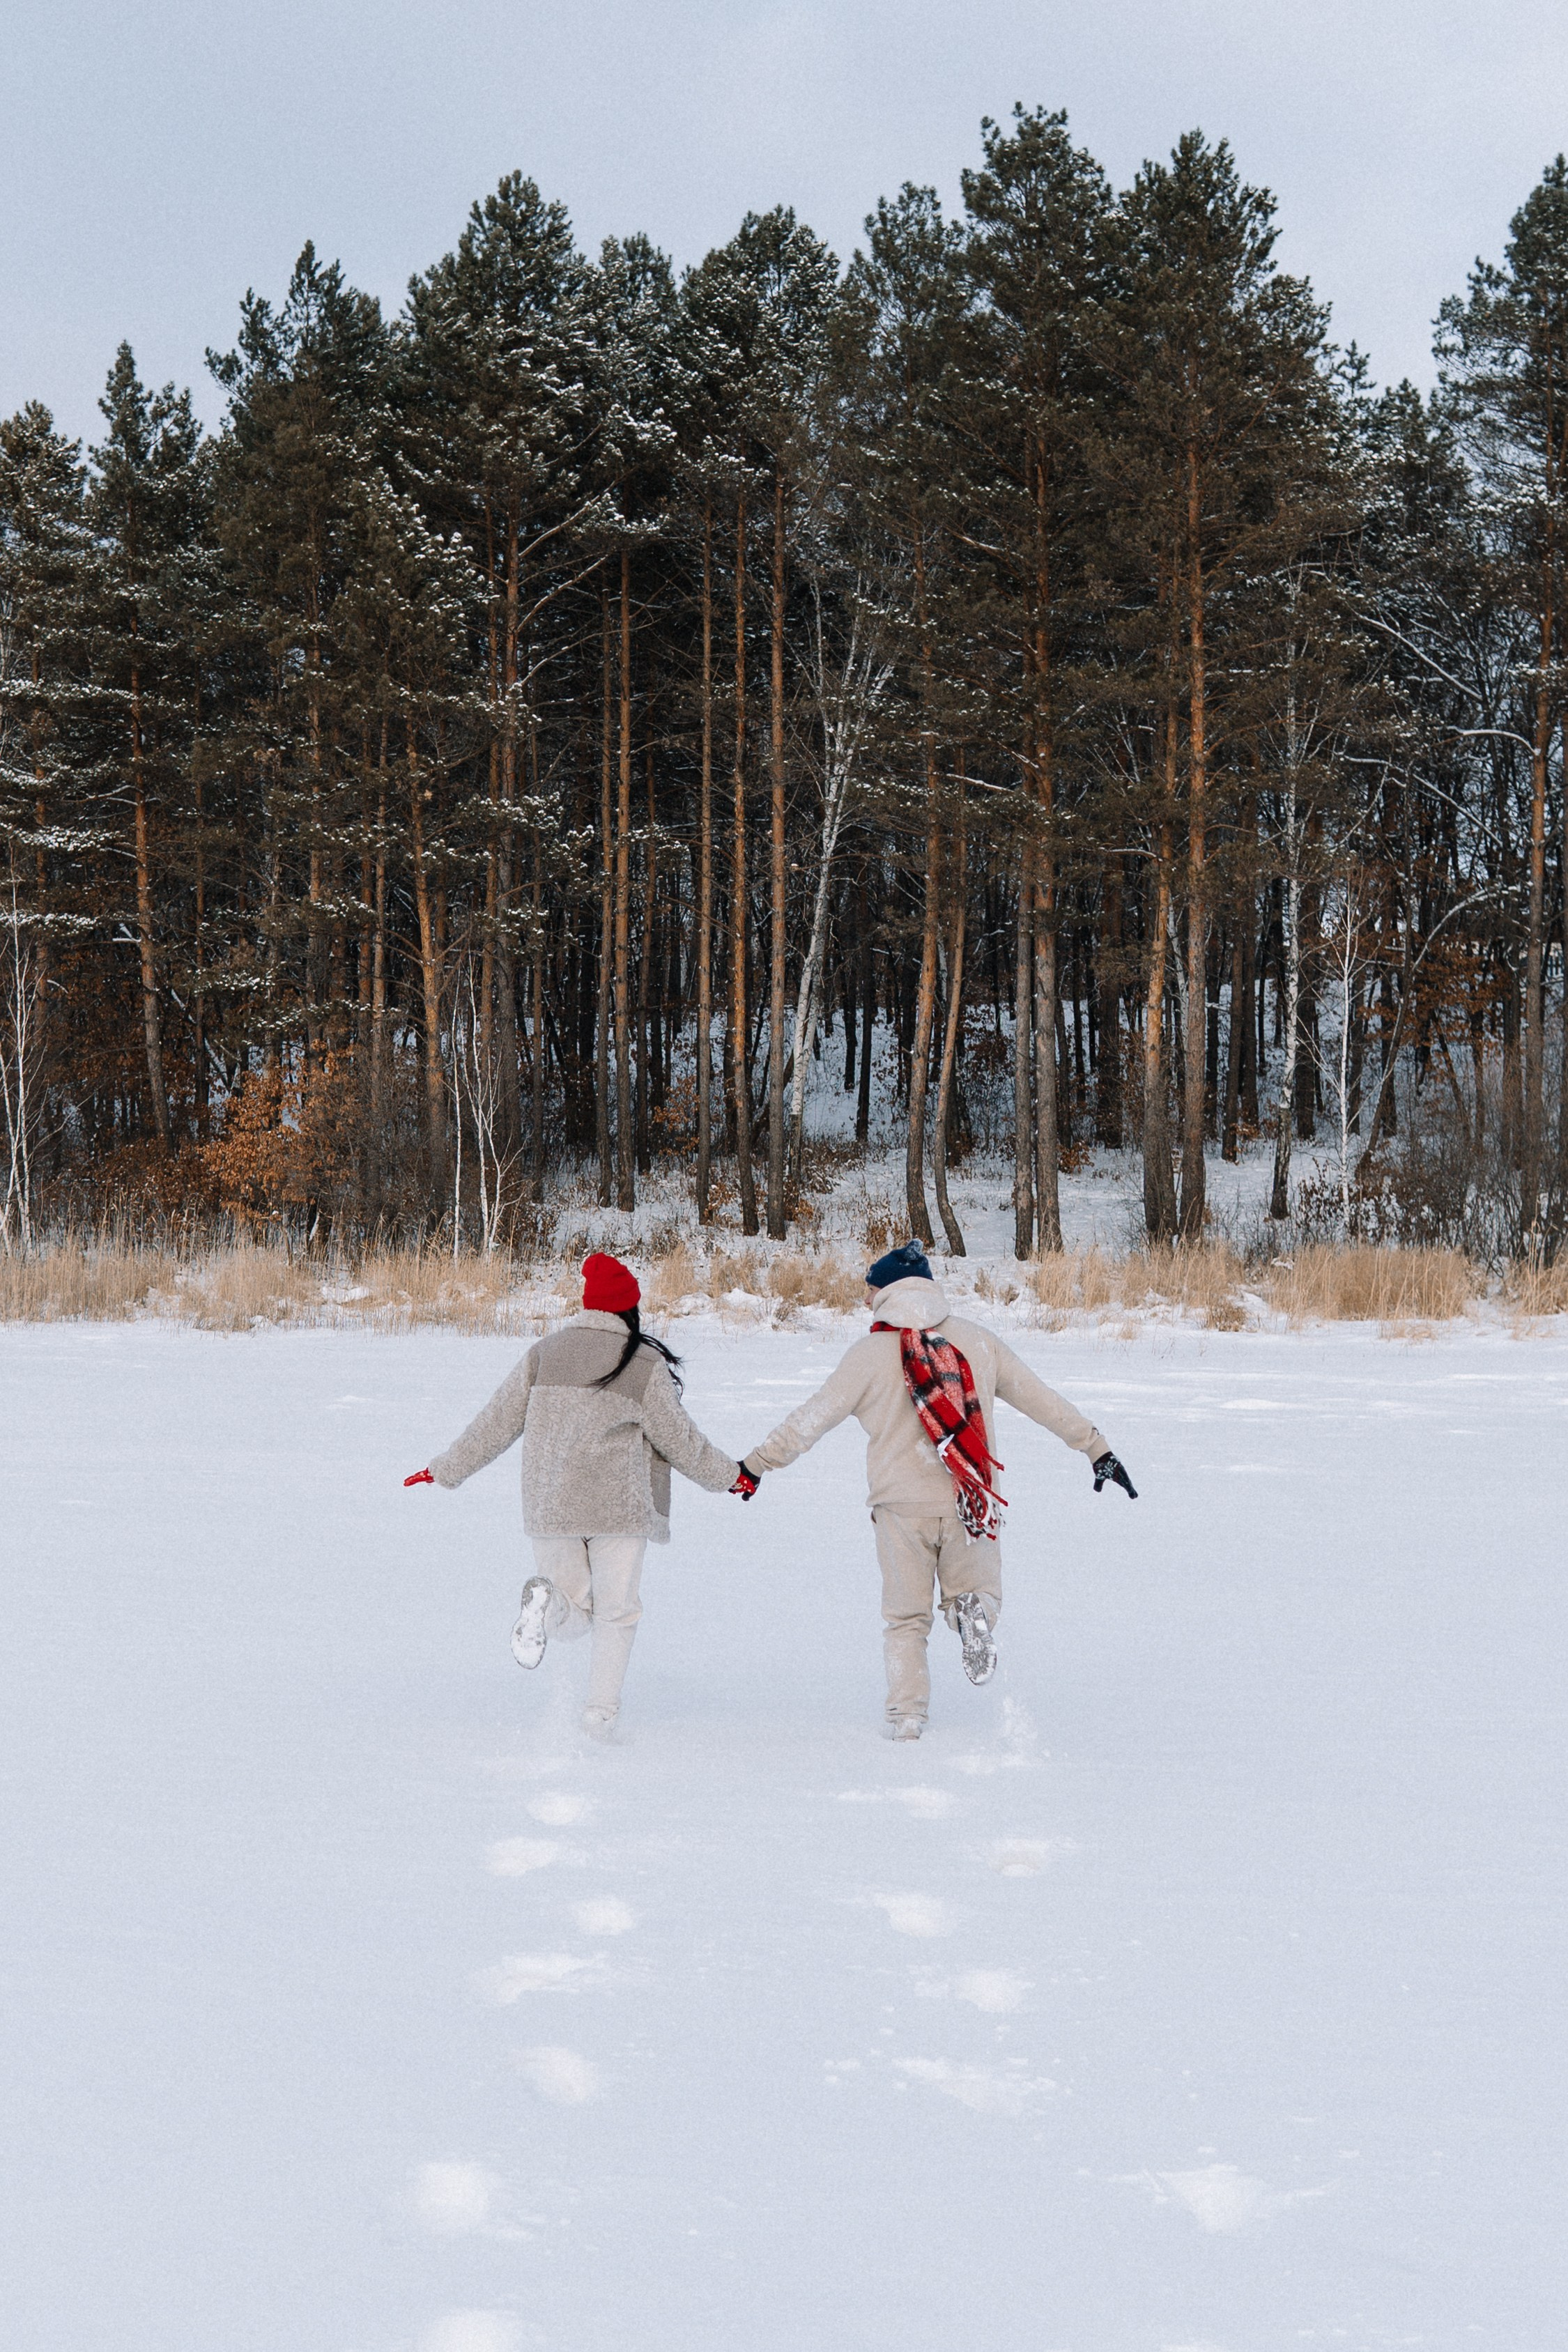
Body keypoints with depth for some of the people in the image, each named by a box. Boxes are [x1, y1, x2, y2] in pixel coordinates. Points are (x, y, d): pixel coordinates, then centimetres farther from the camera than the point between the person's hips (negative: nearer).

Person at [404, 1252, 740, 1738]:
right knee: (616, 1615, 10)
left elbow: (498, 1422, 5)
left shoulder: (544, 1353, 3)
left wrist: (445, 1470, 16)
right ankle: (600, 1711, -4)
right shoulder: (644, 1365, -5)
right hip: (617, 1507, -3)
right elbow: (677, 1437, 1)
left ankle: (546, 1601, -21)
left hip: (549, 1508, 3)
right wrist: (727, 1476, 16)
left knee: (573, 1615, 13)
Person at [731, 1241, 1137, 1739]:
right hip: (971, 1505, 1)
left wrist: (755, 1464, 7)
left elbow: (811, 1418, -2)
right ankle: (971, 1608, -16)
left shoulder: (872, 1352, -4)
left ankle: (906, 1717, 0)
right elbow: (1042, 1400, 10)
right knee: (975, 1587, 19)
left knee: (906, 1618, 13)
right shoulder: (977, 1340, 4)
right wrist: (1098, 1450, 18)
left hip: (902, 1505, -1)